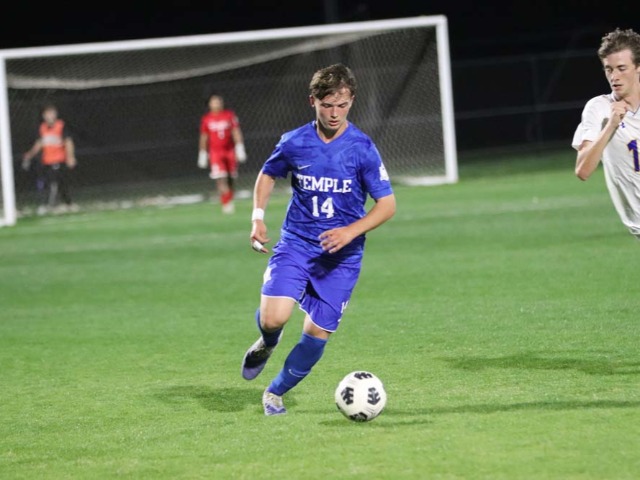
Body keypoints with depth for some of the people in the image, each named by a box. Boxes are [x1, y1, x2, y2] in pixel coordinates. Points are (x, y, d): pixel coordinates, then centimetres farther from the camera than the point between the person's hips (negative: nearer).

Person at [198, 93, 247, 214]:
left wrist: (239, 148, -7)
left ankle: (230, 201, 23)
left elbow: (236, 132, 2)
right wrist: (202, 155, 11)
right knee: (221, 178, -17)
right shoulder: (206, 119, 3)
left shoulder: (230, 115, 3)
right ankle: (226, 204, -17)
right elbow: (203, 138, 9)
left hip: (230, 151, 1)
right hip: (215, 152, -1)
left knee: (230, 179, 6)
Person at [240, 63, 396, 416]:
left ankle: (275, 393, 21)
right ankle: (267, 344, 19)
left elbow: (387, 204, -8)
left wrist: (351, 231, -22)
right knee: (273, 318, -20)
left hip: (342, 254, -1)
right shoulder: (294, 143, -4)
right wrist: (258, 218, 1)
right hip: (296, 244, 1)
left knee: (318, 333, -3)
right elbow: (267, 176, 16)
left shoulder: (362, 149, -10)